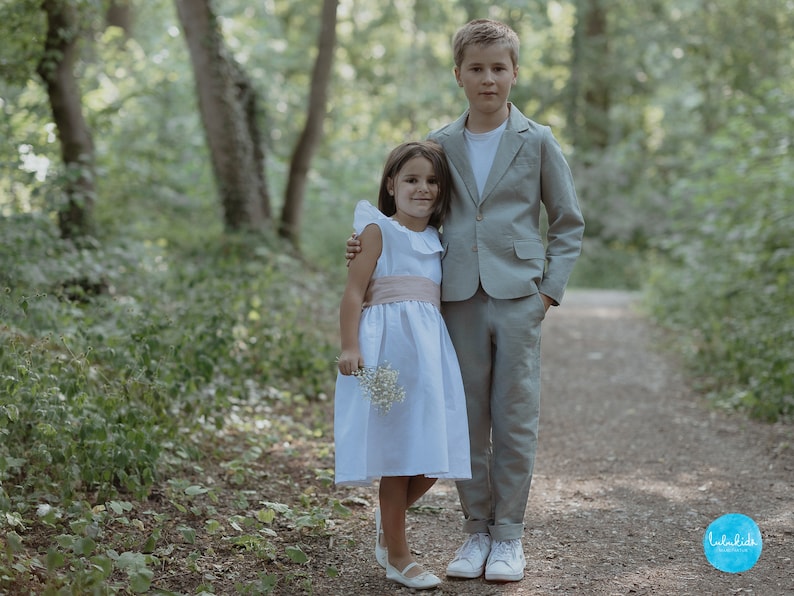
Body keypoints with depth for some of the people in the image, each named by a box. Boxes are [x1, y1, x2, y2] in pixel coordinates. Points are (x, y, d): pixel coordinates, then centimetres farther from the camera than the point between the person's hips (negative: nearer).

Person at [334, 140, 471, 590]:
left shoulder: (437, 239, 18)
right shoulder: (380, 230, 1)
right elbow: (354, 292, -5)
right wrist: (350, 347, -15)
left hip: (431, 347, 6)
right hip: (389, 342, -6)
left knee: (433, 451, 2)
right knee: (396, 450, 0)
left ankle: (390, 521, 29)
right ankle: (397, 557, 11)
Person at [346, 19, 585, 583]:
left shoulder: (537, 141, 3)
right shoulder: (440, 144, 9)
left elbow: (569, 223, 8)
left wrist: (550, 289, -2)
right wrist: (374, 244, 2)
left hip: (518, 297, -2)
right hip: (459, 298, 2)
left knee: (516, 419, 2)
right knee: (467, 420, 6)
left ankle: (509, 535, 14)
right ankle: (477, 530, 19)